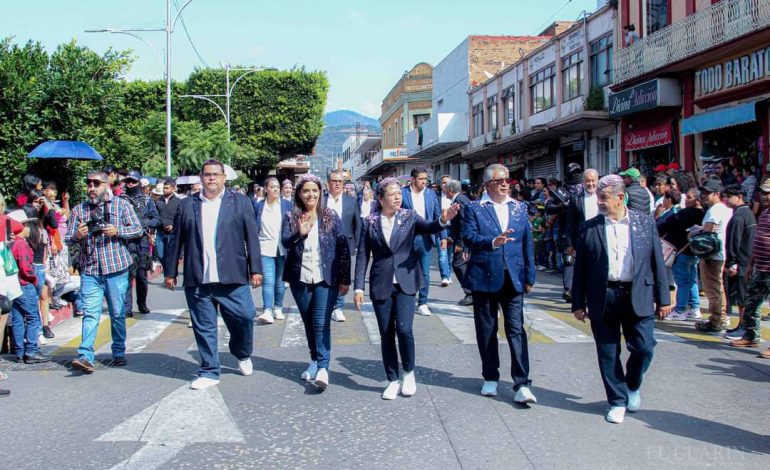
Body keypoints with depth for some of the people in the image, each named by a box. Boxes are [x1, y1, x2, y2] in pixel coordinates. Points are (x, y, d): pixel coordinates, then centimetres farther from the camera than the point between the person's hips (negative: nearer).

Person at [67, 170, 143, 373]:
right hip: (89, 270, 1)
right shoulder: (79, 209, 11)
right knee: (90, 313, -7)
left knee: (117, 312, 6)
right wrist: (77, 236, -13)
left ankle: (119, 353, 19)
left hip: (116, 267, -1)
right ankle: (86, 356, -11)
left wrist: (117, 231, -14)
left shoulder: (121, 204, 5)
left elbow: (138, 229, 2)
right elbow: (68, 238, 10)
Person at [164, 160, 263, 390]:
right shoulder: (187, 205, 10)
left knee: (244, 318, -2)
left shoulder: (240, 202, 6)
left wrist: (255, 269, -2)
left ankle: (243, 355, 27)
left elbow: (252, 237, 3)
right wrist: (170, 271, 10)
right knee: (204, 328, 6)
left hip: (232, 278, -1)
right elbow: (175, 240, 11)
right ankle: (209, 372, 19)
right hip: (197, 280, 1)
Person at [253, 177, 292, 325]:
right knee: (268, 281, -12)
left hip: (282, 249, 1)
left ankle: (278, 308, 23)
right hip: (265, 249, -1)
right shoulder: (258, 205, 6)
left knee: (280, 281, 10)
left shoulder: (287, 205, 4)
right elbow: (254, 227, 10)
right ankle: (267, 311, -17)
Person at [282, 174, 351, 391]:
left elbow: (344, 247, 0)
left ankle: (323, 367, -12)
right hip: (300, 279, 3)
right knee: (308, 323, 13)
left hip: (326, 279, -2)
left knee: (321, 323, -11)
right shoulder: (291, 217, 3)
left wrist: (345, 279, -4)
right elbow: (285, 241, -10)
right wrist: (300, 233, -31)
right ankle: (314, 360, 27)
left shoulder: (331, 216, 0)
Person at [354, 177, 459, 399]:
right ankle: (393, 380, 20)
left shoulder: (409, 216, 1)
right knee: (386, 334, 5)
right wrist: (359, 287, -3)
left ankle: (409, 372, 12)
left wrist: (443, 220, -39)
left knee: (404, 329, -13)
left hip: (405, 282, -1)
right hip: (380, 285, 1)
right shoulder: (370, 222, 1)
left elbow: (428, 227, -17)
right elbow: (363, 255, 2)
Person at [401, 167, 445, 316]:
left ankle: (422, 304, 15)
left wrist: (443, 236, 2)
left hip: (425, 238, 3)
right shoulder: (402, 193, -4)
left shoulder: (431, 194, 6)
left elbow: (438, 215, 8)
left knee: (425, 273, 5)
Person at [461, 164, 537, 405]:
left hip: (513, 279, 2)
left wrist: (529, 276, 8)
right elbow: (468, 237, -14)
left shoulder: (520, 208, 10)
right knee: (487, 331, 9)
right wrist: (492, 242, -31)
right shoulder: (474, 209, 0)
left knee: (516, 330, -4)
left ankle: (522, 384, -3)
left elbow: (527, 244, 10)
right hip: (485, 278, -1)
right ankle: (490, 378, 23)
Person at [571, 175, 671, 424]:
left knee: (644, 348, 0)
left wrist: (663, 298, 3)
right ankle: (618, 401, 22)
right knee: (608, 354, 6)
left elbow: (657, 262, 5)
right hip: (602, 299, 0)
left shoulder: (645, 222, 3)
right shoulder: (589, 228, 2)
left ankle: (632, 387, 29)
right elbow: (580, 269, 4)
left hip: (638, 297, 0)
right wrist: (578, 303, 2)